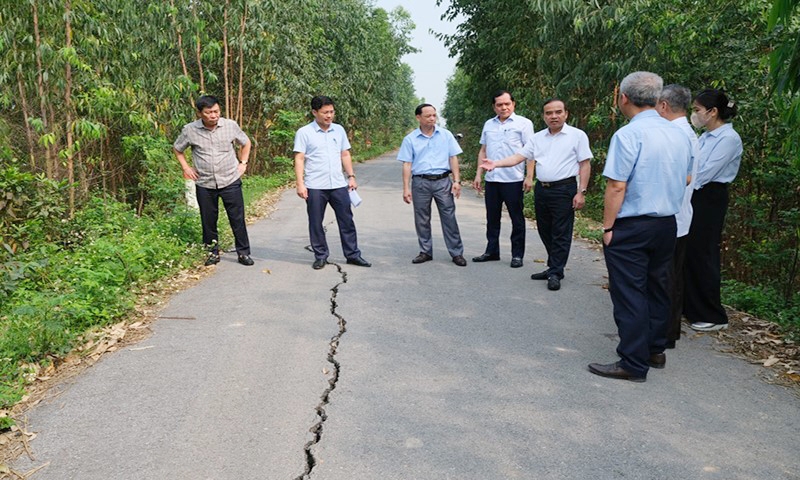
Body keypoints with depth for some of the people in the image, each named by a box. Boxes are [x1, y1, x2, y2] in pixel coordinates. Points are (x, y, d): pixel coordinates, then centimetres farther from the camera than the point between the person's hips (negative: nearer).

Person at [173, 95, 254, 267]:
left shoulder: (231, 125, -5)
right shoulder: (190, 130, -5)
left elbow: (245, 143, 13)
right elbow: (177, 149, 13)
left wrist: (243, 163, 5)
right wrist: (185, 167, 4)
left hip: (230, 181, -1)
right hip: (204, 184, 1)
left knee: (237, 219, 2)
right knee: (208, 221, 10)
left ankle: (244, 253, 14)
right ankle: (213, 252, 26)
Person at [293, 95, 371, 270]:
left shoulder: (339, 130, 9)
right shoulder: (304, 132, -4)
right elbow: (299, 159, -6)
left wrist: (351, 176, 8)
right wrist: (300, 184, -13)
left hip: (339, 185, 3)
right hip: (315, 187, -3)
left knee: (346, 221, 6)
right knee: (316, 223, 6)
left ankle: (353, 254, 16)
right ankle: (320, 256, 19)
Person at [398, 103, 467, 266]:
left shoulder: (446, 135, 5)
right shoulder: (410, 139, 3)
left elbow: (453, 158, 5)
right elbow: (407, 164, 2)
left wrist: (457, 180, -3)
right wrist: (406, 188, -3)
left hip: (443, 181, 0)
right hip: (420, 182, 1)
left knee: (449, 218, 0)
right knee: (422, 220, 7)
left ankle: (457, 253, 8)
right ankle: (426, 252, 21)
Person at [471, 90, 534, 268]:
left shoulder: (523, 123, -3)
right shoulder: (488, 124, 13)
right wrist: (478, 174, 11)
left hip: (513, 180, -5)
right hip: (491, 179, 5)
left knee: (517, 219, 4)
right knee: (492, 218, 12)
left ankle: (517, 255, 12)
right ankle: (492, 251, 24)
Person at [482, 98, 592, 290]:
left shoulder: (577, 135, -3)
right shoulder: (538, 137, 11)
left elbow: (585, 165, -5)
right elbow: (518, 157, 5)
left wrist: (581, 192, -11)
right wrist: (495, 164, -9)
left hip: (564, 190, -6)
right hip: (541, 189, 6)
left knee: (561, 233, -2)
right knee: (545, 231, 12)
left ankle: (555, 273, 6)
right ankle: (554, 267, 24)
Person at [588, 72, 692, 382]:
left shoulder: (628, 135, -16)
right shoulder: (680, 135, 7)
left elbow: (617, 186, -19)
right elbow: (685, 181, 15)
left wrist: (607, 228, -12)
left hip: (631, 227, -8)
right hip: (668, 224, 8)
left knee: (629, 295, 0)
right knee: (658, 288, 18)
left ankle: (633, 365, 7)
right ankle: (655, 351, 31)